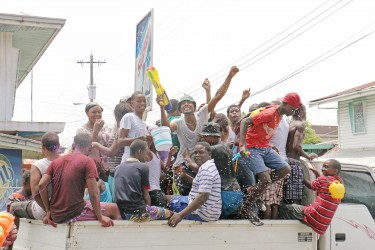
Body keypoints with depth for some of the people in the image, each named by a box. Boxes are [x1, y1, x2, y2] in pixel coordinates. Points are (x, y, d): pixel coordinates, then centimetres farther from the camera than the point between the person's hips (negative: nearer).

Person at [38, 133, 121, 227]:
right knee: (113, 208, 10)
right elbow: (93, 193, -14)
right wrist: (100, 218, -6)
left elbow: (41, 185, 1)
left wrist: (48, 212, 7)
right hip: (74, 215, -7)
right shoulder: (87, 161, -7)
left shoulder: (56, 161, 10)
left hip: (55, 217, 7)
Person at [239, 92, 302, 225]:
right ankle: (246, 208, -2)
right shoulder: (270, 113, -20)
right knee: (266, 180, -19)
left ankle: (255, 189, 7)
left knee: (285, 169, 1)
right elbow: (244, 122, -24)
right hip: (253, 148, -9)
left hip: (265, 148, 9)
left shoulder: (279, 114, 7)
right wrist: (243, 145, -32)